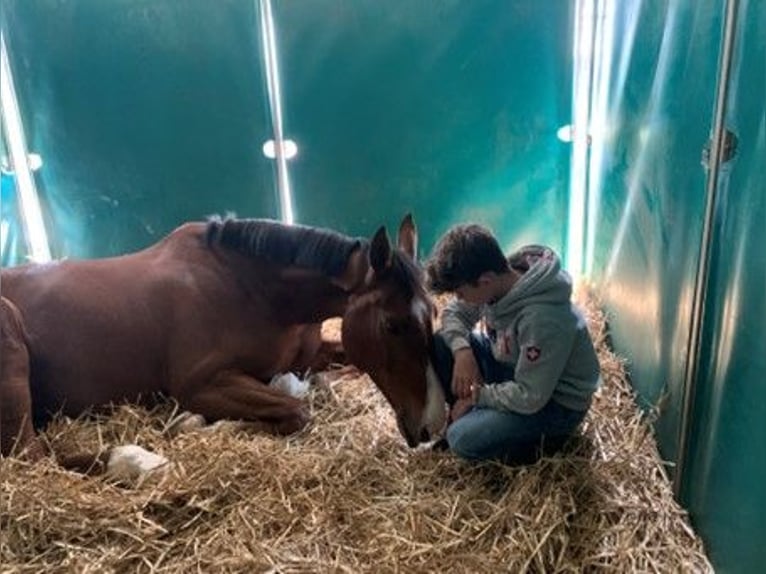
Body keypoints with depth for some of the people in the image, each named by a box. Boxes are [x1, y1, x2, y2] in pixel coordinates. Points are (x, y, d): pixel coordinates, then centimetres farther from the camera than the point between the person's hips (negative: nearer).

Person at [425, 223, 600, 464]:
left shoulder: (541, 318, -37)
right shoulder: (494, 279, -15)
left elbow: (529, 398, -31)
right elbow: (453, 314, 2)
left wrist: (476, 395, -18)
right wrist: (462, 351, -18)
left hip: (557, 402, -7)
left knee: (463, 439, -23)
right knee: (440, 344, -6)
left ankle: (542, 436, 2)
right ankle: (475, 416, 9)